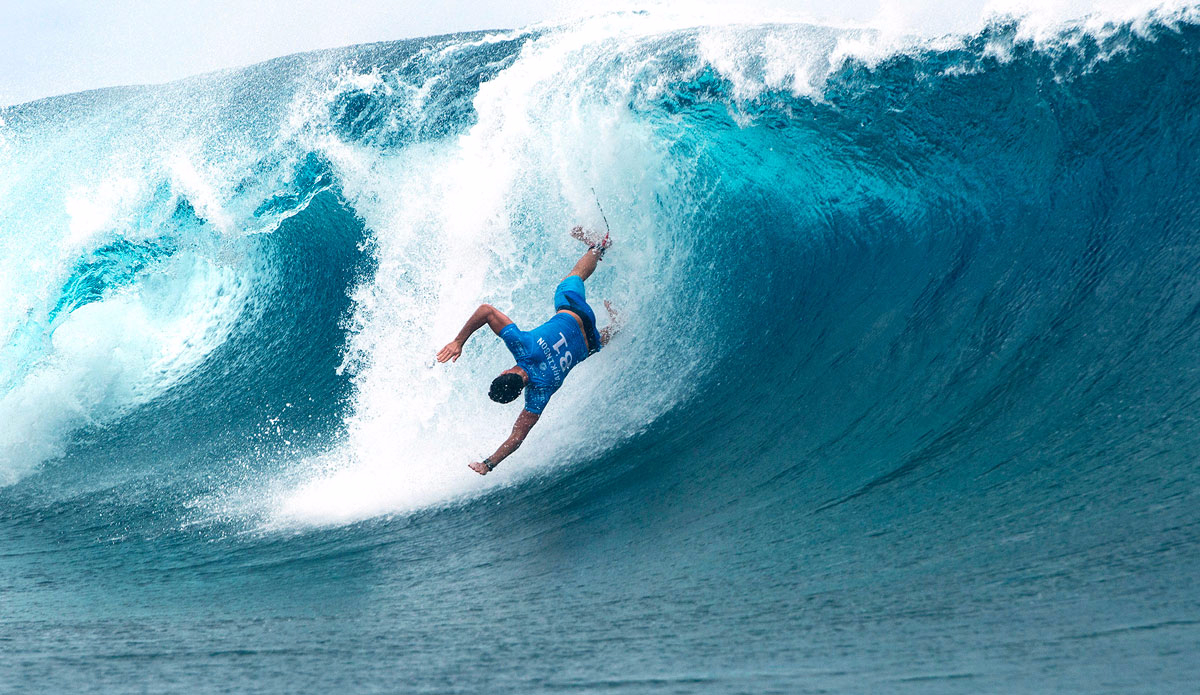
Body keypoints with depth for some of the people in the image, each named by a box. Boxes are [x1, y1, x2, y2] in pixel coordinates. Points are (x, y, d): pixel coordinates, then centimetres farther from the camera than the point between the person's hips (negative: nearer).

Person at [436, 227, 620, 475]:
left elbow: (518, 436, -39)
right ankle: (599, 246, 54)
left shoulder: (540, 391, -42)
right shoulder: (523, 344, -41)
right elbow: (486, 309, -36)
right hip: (571, 310, 2)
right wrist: (458, 342, -36)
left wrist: (488, 465, -40)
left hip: (588, 343, -2)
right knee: (573, 278, 36)